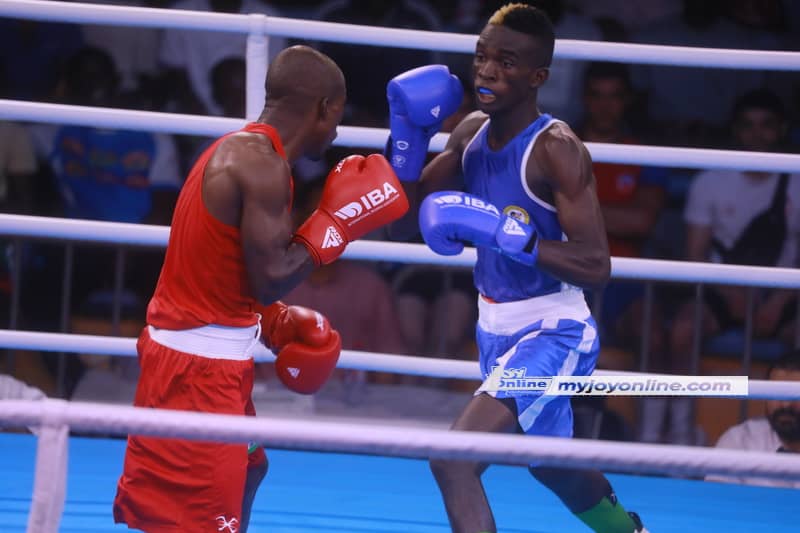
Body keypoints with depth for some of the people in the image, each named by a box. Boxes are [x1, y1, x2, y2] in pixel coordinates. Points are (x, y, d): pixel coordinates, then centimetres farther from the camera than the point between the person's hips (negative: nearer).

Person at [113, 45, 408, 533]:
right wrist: (338, 220, -11)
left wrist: (281, 324, 10)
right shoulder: (263, 165, -19)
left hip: (208, 356, 11)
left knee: (246, 469, 27)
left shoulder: (243, 150, 12)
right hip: (197, 365, -10)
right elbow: (271, 280, -22)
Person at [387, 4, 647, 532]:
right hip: (498, 330, 9)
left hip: (552, 333, -9)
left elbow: (595, 266, -28)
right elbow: (404, 222, 4)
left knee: (454, 460, -23)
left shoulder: (555, 149, -23)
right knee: (549, 465, 30)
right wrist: (406, 139, -11)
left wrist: (502, 230, -34)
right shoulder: (472, 133, -1)